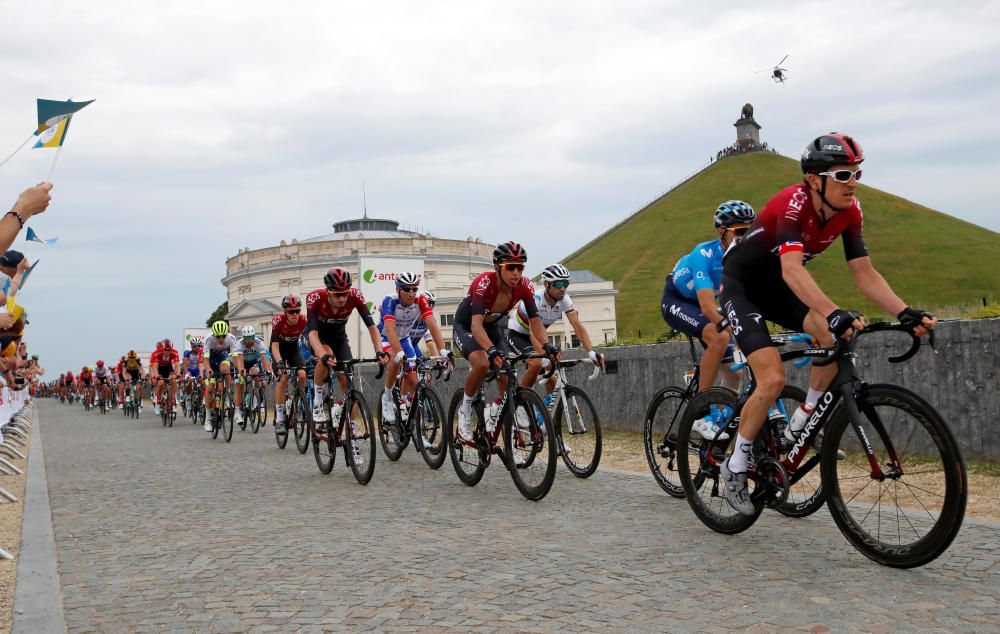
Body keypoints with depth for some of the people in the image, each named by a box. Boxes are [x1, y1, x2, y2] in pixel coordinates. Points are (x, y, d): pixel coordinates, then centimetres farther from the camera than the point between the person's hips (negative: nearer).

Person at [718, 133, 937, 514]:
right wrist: (835, 313, -58)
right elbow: (791, 269, -45)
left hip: (776, 287, 7)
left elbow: (864, 273, -10)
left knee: (837, 337, -20)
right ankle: (735, 466, 0)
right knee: (773, 380, -19)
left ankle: (802, 424, 1)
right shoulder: (793, 203, -31)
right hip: (741, 285, -6)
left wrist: (905, 313, -25)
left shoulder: (848, 211, -10)